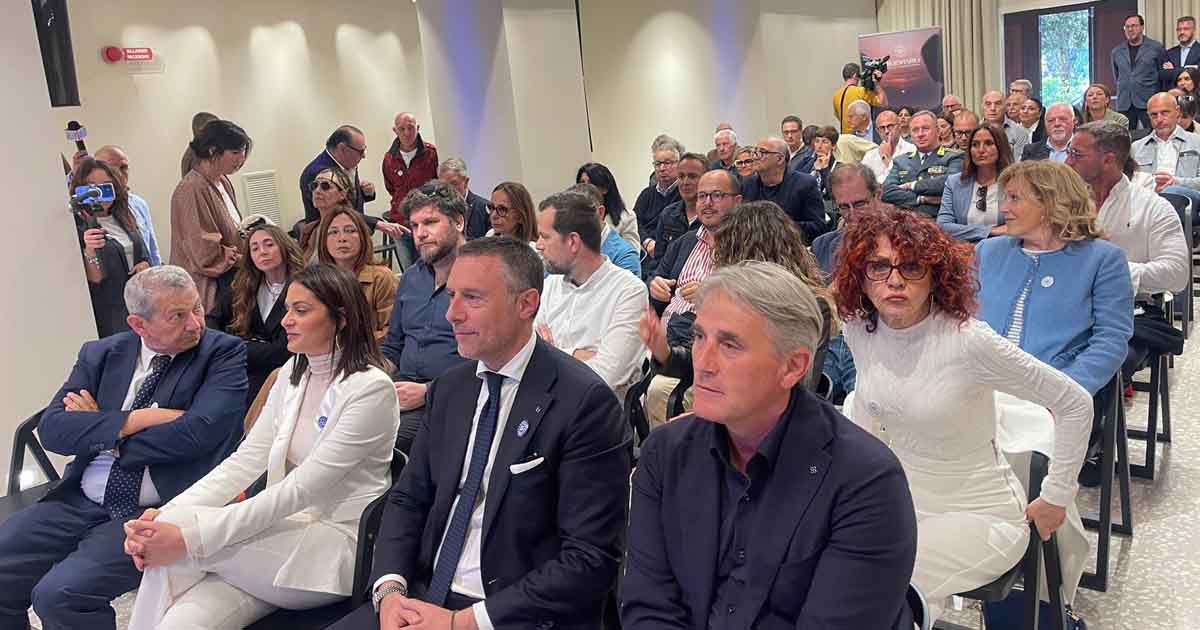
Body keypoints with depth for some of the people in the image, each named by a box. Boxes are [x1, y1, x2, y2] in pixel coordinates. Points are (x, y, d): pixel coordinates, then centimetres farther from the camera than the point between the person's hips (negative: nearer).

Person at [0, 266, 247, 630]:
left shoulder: (223, 353, -2)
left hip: (159, 510, -5)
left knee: (60, 593, -24)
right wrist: (134, 420, -13)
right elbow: (51, 428, 0)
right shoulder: (100, 355, 11)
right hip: (79, 503, 6)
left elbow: (199, 433, -15)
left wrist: (100, 428, -4)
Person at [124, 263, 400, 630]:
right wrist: (167, 514, -11)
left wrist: (192, 536, -25)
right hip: (288, 526, 6)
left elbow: (302, 487, -20)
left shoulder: (371, 388, -14)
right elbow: (246, 460, 5)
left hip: (339, 546, -5)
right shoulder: (292, 373, 10)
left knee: (176, 543, -19)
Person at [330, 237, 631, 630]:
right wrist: (390, 588, -5)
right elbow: (409, 498, 13)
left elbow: (591, 559, -16)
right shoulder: (450, 388, 7)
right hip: (425, 598, 6)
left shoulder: (585, 402, -14)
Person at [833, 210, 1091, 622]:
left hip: (976, 515, -5)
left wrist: (1056, 496, -7)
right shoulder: (859, 328, -7)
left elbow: (1075, 404, -13)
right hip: (900, 500, 5)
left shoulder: (968, 341, -23)